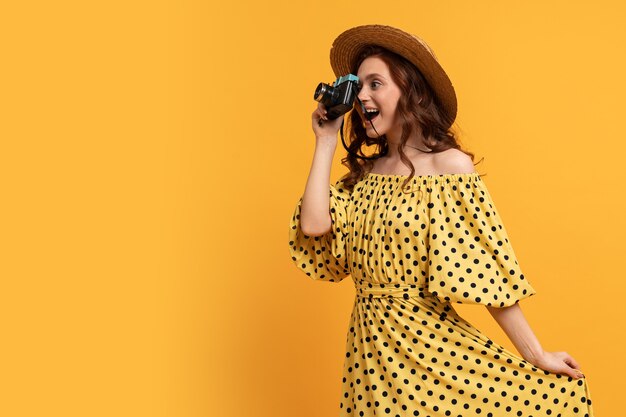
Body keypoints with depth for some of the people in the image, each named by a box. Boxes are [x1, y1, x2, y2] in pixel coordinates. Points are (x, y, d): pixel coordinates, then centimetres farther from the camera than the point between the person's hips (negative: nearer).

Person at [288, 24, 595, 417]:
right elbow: (313, 225, -6)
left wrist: (535, 355, -11)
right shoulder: (365, 171, 8)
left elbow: (485, 266, -12)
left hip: (431, 341, -5)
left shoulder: (450, 164, -9)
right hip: (370, 347, 5)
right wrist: (326, 141, 1)